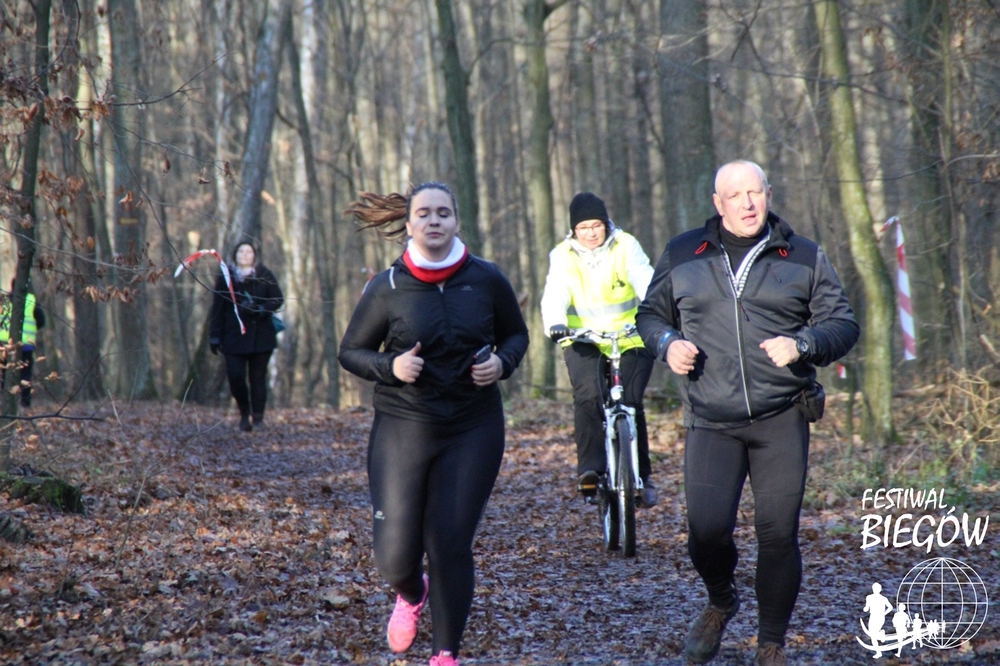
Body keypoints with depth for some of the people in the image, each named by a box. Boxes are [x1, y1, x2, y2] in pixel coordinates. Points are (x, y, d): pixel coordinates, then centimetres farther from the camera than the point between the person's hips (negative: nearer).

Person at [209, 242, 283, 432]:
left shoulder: (265, 276, 6)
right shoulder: (225, 278, 7)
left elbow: (278, 299, 0)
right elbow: (218, 309, 6)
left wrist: (260, 310, -18)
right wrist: (215, 336, 1)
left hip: (261, 336, 0)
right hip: (234, 336, 0)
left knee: (258, 377, -1)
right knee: (235, 376, -8)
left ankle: (258, 417, 6)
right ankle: (244, 413, 14)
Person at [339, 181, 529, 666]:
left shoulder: (487, 280, -2)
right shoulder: (387, 288, -5)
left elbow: (516, 334, 14)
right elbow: (350, 351, 4)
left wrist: (502, 362, -8)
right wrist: (390, 367, -16)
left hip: (473, 430, 0)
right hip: (403, 428, 0)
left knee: (451, 544, -2)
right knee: (395, 553, -4)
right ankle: (412, 595, 34)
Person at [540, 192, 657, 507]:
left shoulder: (626, 247, -4)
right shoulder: (562, 256, -1)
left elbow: (646, 283, -18)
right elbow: (555, 294, -17)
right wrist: (555, 323, -39)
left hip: (630, 341, -1)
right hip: (584, 341, 1)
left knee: (630, 402, -13)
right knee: (588, 395, -24)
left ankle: (640, 476, 3)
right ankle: (590, 469, -19)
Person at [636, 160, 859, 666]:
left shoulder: (804, 258, 7)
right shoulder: (683, 256, 9)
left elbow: (843, 324, 6)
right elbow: (650, 315, 19)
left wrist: (801, 344, -15)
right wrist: (668, 344, -4)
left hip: (782, 420, 0)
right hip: (711, 421, 0)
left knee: (778, 534, -2)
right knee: (707, 530, -12)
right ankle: (720, 603, 22)